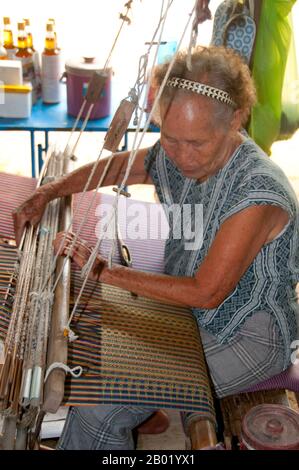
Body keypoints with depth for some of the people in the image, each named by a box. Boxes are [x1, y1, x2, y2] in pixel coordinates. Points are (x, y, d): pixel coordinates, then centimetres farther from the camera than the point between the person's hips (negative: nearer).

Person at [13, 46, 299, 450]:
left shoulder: (258, 192, -30)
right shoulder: (177, 155, -7)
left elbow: (206, 293, -26)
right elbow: (118, 166, 12)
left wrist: (106, 272, -21)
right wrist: (46, 194, -2)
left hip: (246, 339, -7)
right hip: (189, 313, 8)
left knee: (101, 409, -18)